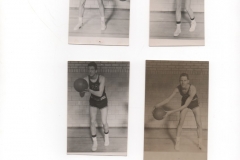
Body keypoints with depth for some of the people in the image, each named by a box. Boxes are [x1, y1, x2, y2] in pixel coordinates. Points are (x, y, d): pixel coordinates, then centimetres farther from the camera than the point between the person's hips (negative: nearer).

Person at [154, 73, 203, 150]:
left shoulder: (192, 89, -43)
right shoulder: (178, 88, -31)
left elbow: (185, 105, -45)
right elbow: (168, 99, -22)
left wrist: (171, 112, -48)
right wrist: (158, 105, -39)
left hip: (194, 104, -2)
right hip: (184, 101, 2)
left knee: (199, 123, -4)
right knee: (180, 122, -3)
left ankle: (200, 143, 15)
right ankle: (177, 142, 12)